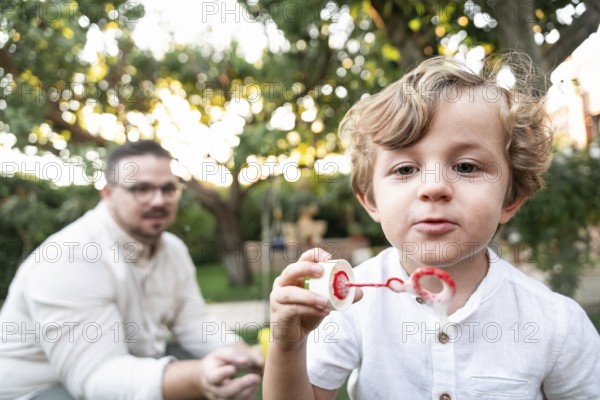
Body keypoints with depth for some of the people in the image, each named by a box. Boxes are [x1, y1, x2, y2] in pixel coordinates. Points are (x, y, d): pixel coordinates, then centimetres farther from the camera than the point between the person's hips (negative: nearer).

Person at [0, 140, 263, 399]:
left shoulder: (173, 249, -2)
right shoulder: (70, 258, -28)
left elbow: (194, 323, -1)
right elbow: (96, 375, -34)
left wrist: (241, 354, -21)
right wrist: (197, 377, -49)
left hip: (133, 367, 8)